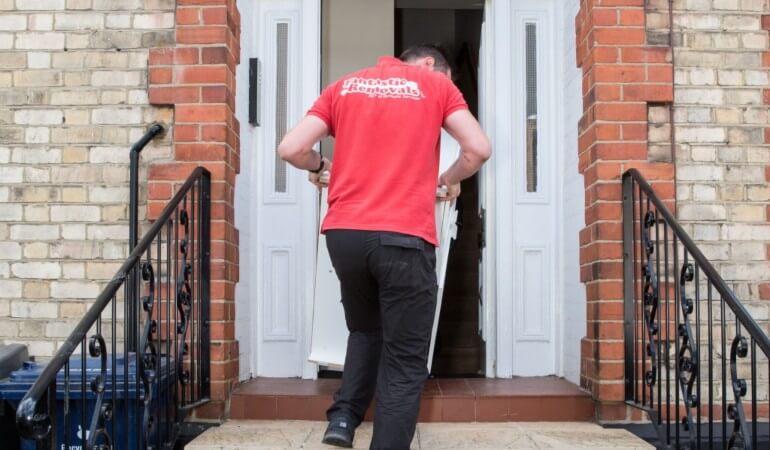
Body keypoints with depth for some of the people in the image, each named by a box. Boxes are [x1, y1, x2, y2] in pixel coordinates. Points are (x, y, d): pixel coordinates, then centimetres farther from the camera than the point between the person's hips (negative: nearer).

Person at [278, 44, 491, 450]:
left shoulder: (344, 86, 16)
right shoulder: (436, 84, 10)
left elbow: (291, 149, 6)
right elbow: (479, 149, 1)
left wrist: (320, 166, 26)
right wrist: (450, 178, 20)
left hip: (344, 232, 4)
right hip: (404, 235, -3)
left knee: (366, 330, 26)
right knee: (404, 361, 6)